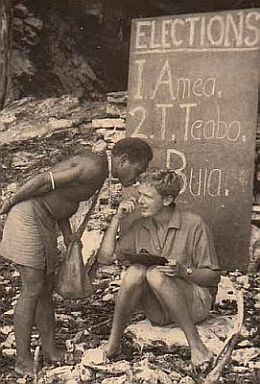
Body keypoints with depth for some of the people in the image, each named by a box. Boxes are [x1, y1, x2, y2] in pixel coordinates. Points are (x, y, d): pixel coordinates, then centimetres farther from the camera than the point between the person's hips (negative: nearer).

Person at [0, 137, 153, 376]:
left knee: (46, 288, 12)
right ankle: (24, 361, 5)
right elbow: (45, 180, -22)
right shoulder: (95, 168, -21)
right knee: (32, 290, -5)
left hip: (44, 221, 10)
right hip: (28, 216, -10)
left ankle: (51, 350, 22)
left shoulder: (97, 164, 9)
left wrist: (68, 235, 9)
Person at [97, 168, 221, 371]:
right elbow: (105, 258, 0)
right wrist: (117, 218, -5)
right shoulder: (140, 227, 4)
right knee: (135, 271, -26)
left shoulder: (194, 225, -11)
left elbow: (214, 277, -6)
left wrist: (183, 271, -25)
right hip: (158, 311, 4)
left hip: (195, 303, -4)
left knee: (155, 274, -32)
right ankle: (114, 340, -13)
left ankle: (195, 343, -24)